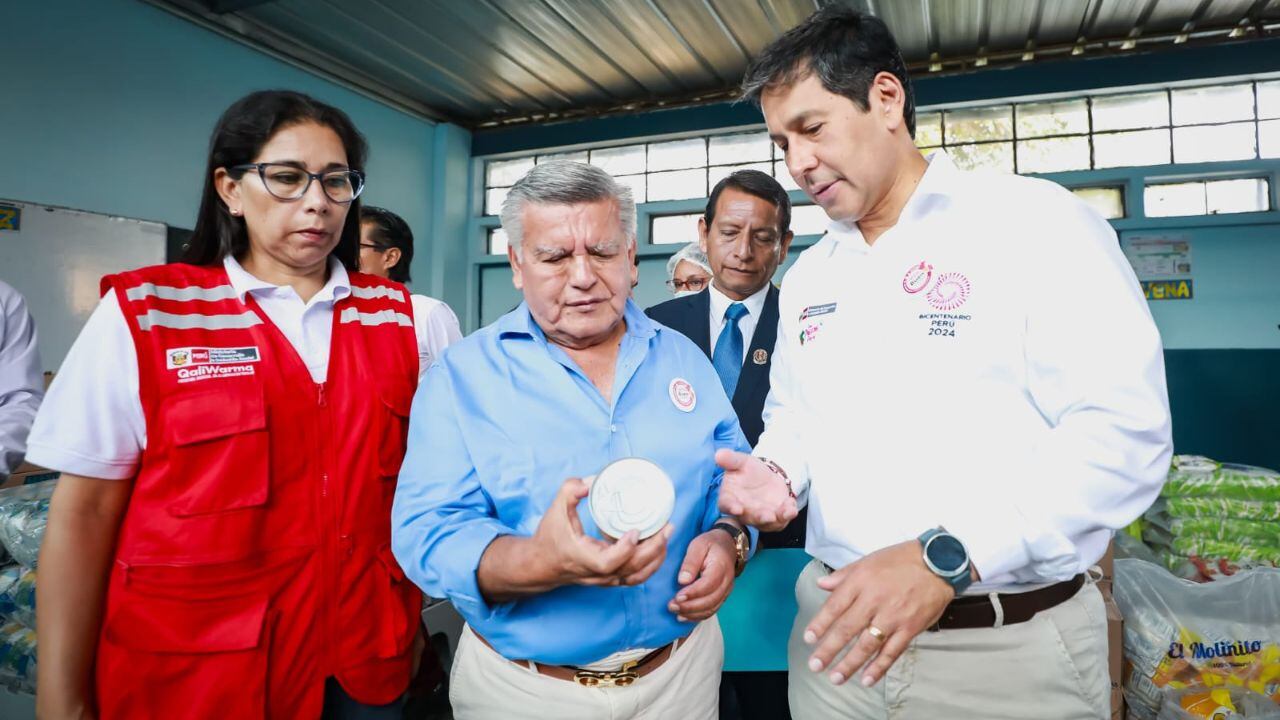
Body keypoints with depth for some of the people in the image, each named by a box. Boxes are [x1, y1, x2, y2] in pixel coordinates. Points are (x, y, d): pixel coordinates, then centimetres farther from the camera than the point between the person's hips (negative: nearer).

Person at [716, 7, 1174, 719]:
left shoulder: (1038, 223, -9)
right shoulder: (806, 275, 9)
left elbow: (1124, 429, -17)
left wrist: (944, 557, -26)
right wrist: (779, 471, -6)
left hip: (1009, 647, -4)